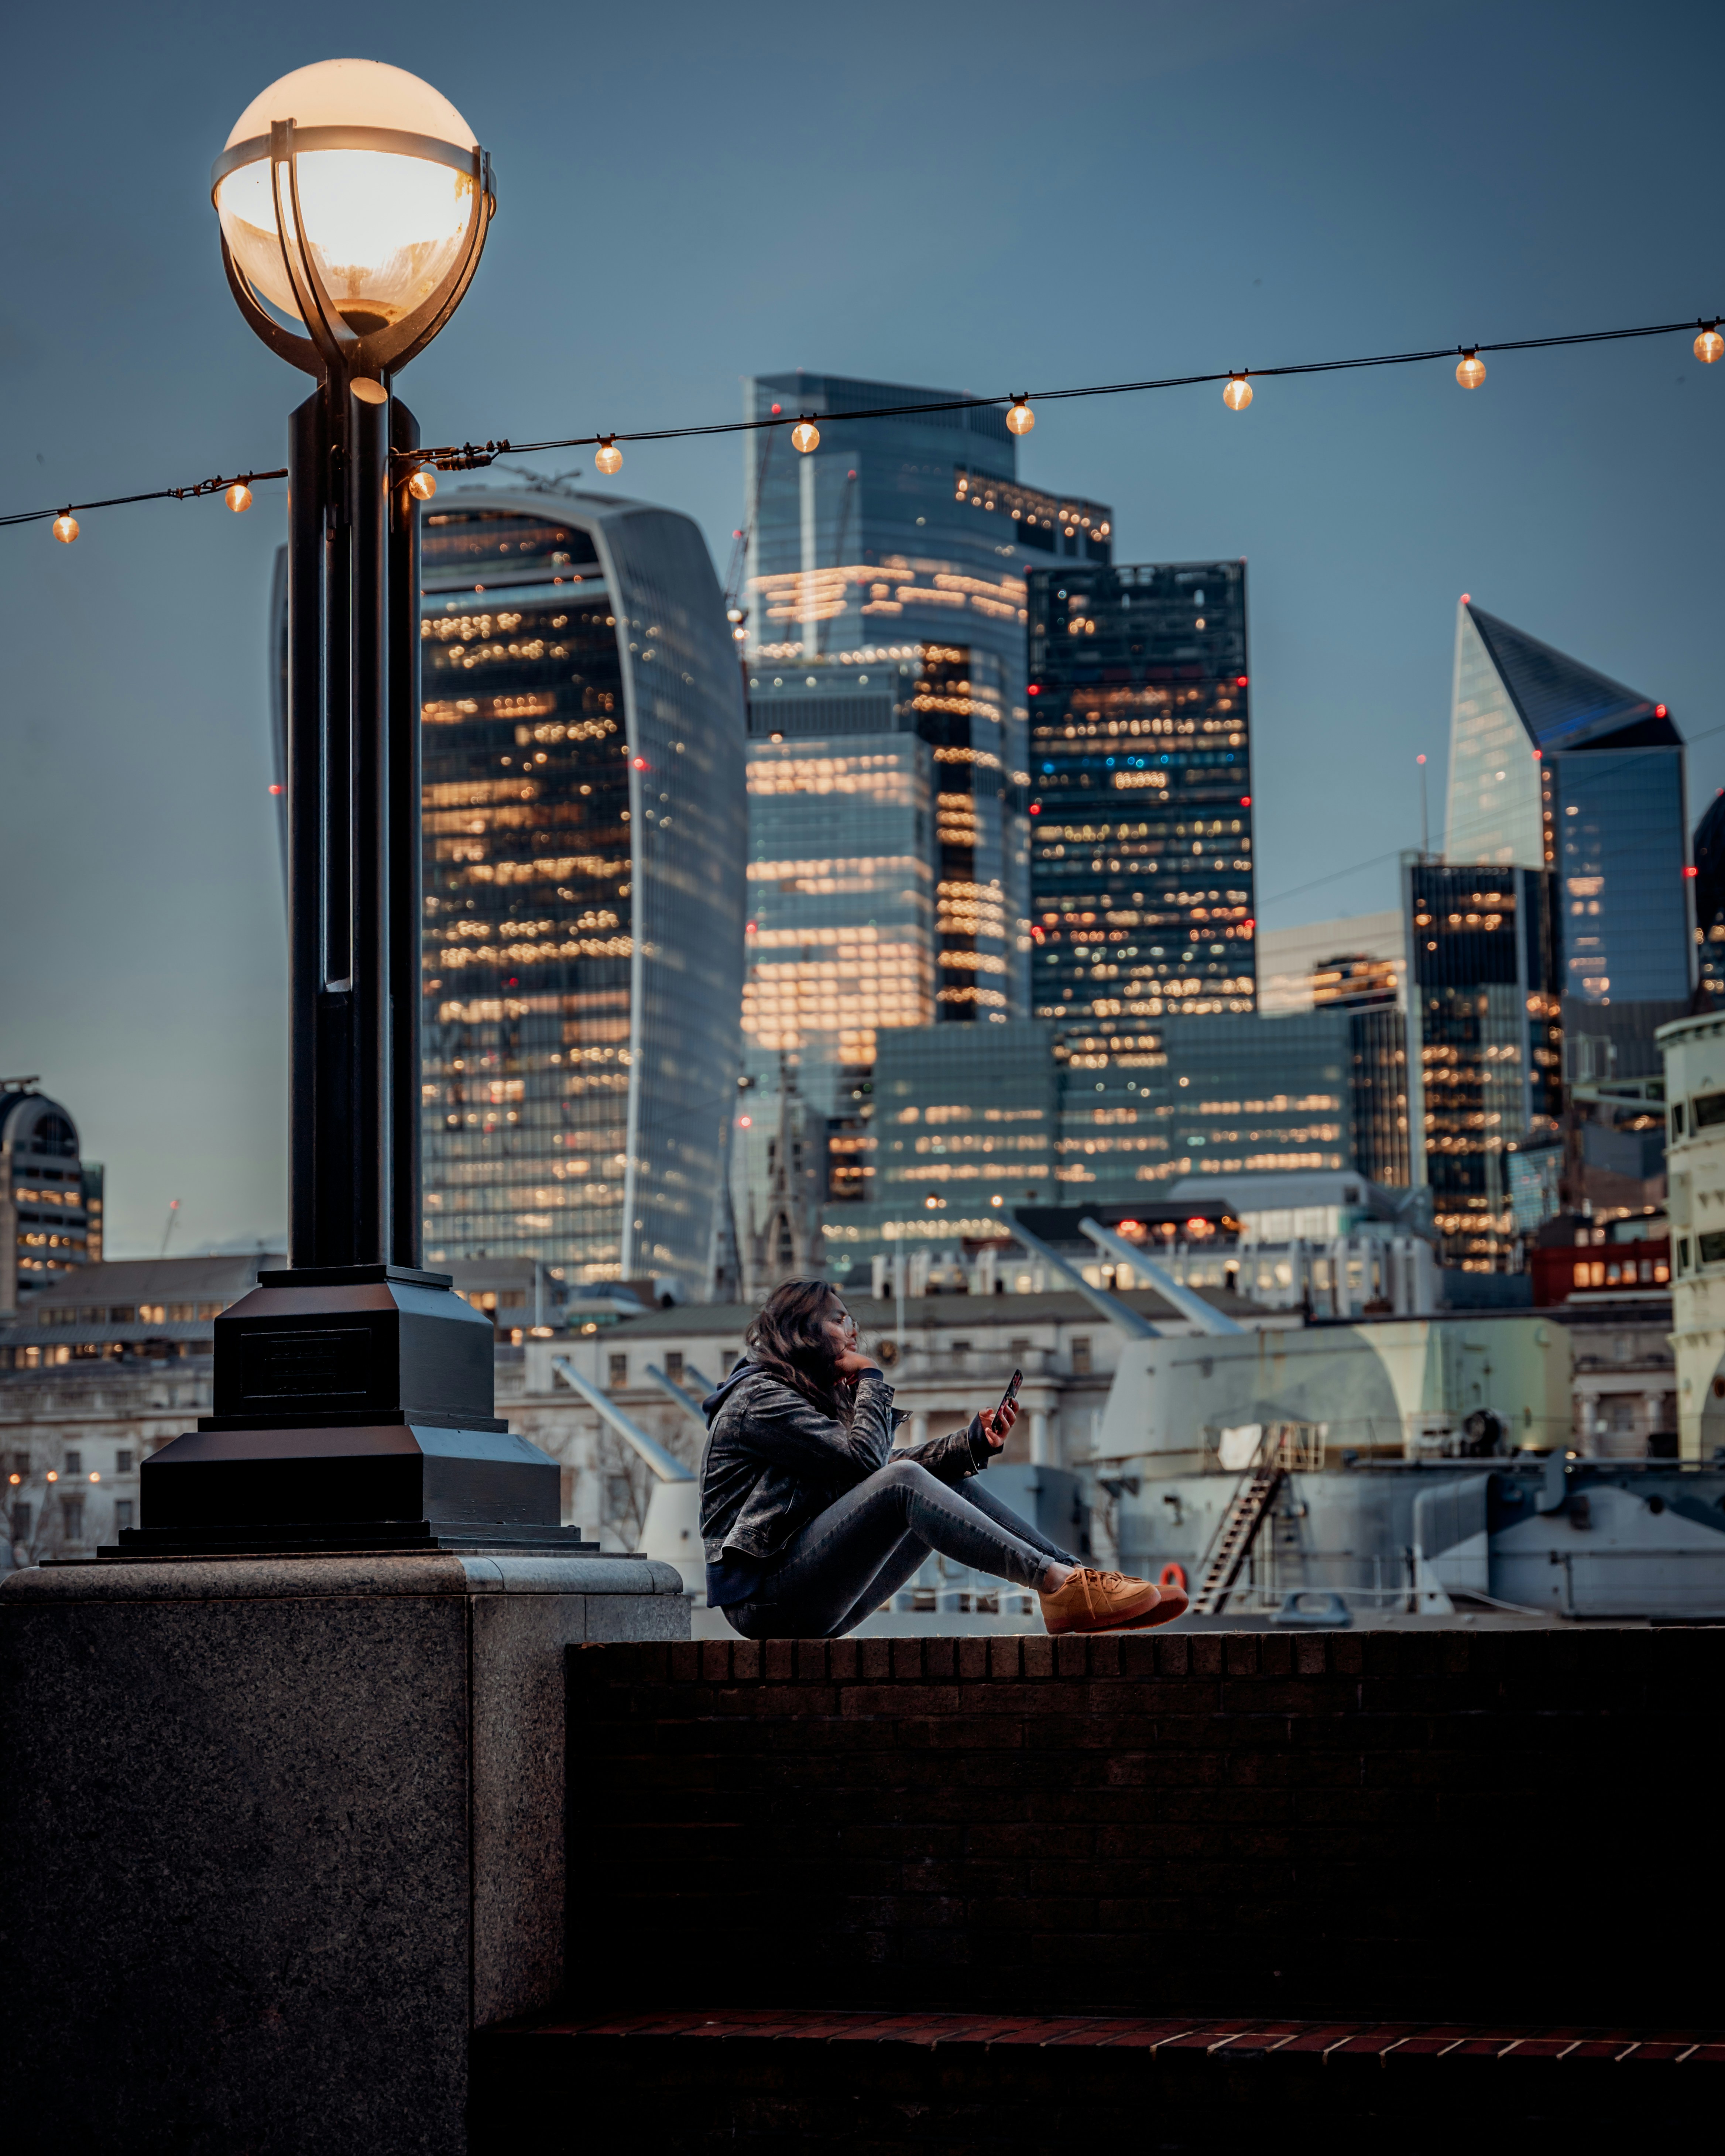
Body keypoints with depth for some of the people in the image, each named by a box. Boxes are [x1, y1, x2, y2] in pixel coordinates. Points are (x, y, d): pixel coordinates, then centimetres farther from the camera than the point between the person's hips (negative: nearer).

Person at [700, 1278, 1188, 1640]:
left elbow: (881, 1471, 13)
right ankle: (1060, 1584, -35)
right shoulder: (759, 1397, -7)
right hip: (767, 1598, -9)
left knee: (951, 1482, 3)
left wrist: (972, 1444, 0)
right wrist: (871, 1380, -1)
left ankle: (1078, 1576, -11)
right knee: (906, 1481, -26)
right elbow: (864, 1459, -16)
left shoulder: (818, 1397, 24)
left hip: (817, 1598, 9)